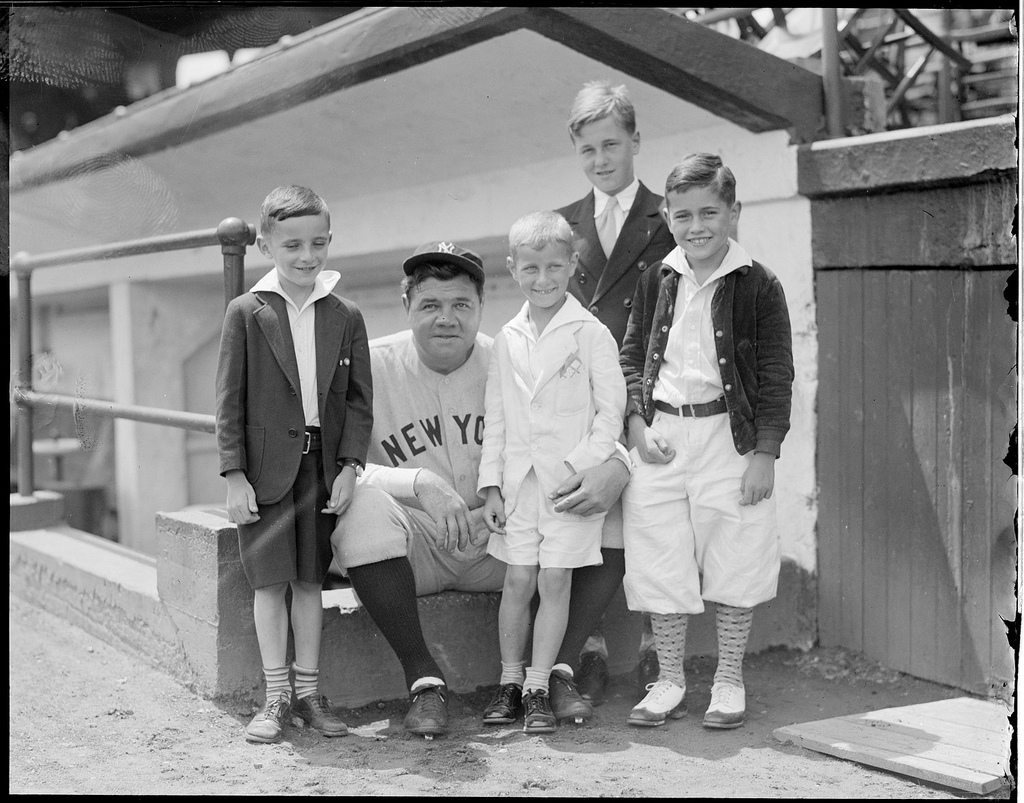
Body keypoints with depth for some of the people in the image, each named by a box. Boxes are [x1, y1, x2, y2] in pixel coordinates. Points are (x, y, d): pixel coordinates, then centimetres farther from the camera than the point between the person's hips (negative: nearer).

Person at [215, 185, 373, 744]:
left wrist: (349, 466, -5)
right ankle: (275, 696, 10)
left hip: (322, 464, 2)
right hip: (265, 467, -2)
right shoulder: (246, 313, -2)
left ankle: (308, 691, 17)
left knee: (309, 579, 8)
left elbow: (359, 399, 6)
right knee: (270, 579, 1)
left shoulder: (345, 317, 4)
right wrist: (234, 476, -8)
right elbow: (230, 400, -3)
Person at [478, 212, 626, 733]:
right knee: (517, 580, 4)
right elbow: (495, 419, 12)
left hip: (573, 479, -3)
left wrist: (582, 465, -15)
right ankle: (509, 681, 17)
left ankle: (537, 688, 8)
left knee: (554, 581, -1)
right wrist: (491, 484, 6)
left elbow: (610, 410, -5)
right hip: (520, 478, 3)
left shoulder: (591, 334, -3)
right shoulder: (507, 340, 9)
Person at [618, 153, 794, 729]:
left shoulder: (759, 287, -5)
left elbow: (776, 376, -5)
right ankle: (670, 680, 22)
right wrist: (637, 424, -3)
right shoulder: (656, 283, 6)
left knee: (734, 562, 5)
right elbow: (633, 358, 11)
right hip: (660, 436, 3)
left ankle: (730, 680, 22)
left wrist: (764, 453, -10)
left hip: (730, 434, -3)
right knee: (661, 562, 7)